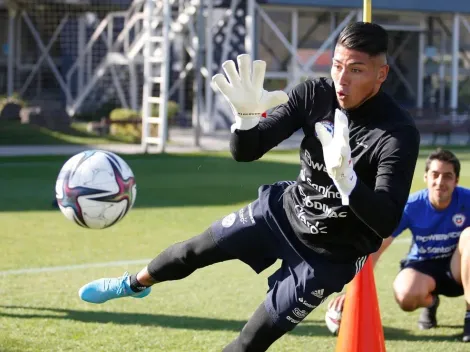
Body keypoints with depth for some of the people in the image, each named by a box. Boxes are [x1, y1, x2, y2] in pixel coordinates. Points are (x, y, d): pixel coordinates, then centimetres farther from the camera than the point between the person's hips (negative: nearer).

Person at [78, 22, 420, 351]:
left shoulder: (400, 135, -31)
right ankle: (134, 284, 52)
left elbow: (386, 224, -37)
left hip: (326, 256, -5)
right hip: (281, 209, 5)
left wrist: (346, 177, -54)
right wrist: (247, 116, -35)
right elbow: (246, 152, -12)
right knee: (193, 251, 18)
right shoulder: (315, 94, -16)